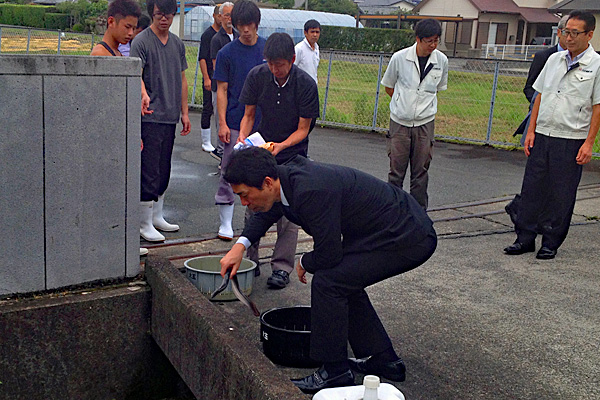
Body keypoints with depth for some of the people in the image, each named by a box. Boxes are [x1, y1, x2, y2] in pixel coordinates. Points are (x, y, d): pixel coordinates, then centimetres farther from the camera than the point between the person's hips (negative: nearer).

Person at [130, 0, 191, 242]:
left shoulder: (177, 43, 15)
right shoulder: (141, 41, -6)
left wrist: (184, 112, 17)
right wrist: (143, 94, -35)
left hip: (170, 117, 7)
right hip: (150, 117, -7)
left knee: (164, 171, 14)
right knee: (149, 172, -4)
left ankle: (157, 216, 26)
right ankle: (145, 224, 6)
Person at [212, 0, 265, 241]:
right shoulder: (226, 53, -1)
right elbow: (222, 90, -1)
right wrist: (222, 123, -8)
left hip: (262, 123, 2)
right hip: (234, 124, -2)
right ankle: (226, 222, 8)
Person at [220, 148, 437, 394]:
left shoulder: (311, 189, -28)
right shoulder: (289, 173, 1)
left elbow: (328, 255, -21)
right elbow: (269, 212, 24)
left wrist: (304, 263, 1)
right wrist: (240, 245, 14)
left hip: (409, 239, -10)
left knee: (327, 281, -13)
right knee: (343, 280, 18)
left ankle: (335, 372, 3)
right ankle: (383, 360, 28)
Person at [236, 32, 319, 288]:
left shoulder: (306, 84, -18)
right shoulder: (257, 76, -9)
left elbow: (303, 129, -12)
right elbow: (249, 114, 1)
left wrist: (281, 146, -29)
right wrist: (243, 136, -18)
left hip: (292, 154, -3)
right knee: (252, 207, 3)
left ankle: (282, 267, 5)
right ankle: (249, 261, 17)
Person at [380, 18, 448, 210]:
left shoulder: (442, 61, -1)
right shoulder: (399, 57, -7)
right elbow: (388, 87, 7)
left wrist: (424, 105, 11)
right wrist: (404, 102, 7)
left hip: (425, 123, 1)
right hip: (400, 122, -1)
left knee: (421, 173, 5)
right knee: (396, 171, 4)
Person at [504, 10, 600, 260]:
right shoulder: (554, 60, 10)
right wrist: (531, 130, 7)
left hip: (571, 140, -4)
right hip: (542, 135, 4)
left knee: (561, 195, 4)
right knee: (532, 188, 6)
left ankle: (551, 243, 16)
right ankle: (525, 238, 16)